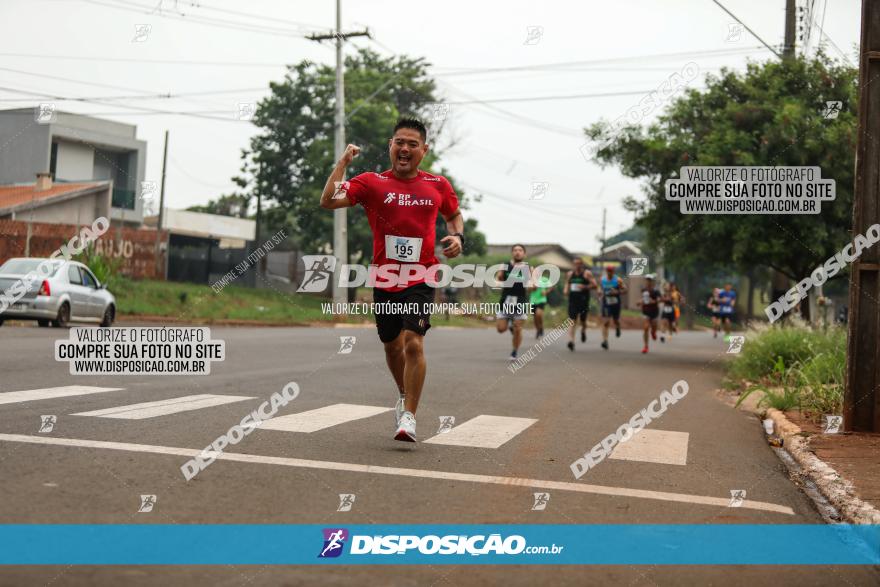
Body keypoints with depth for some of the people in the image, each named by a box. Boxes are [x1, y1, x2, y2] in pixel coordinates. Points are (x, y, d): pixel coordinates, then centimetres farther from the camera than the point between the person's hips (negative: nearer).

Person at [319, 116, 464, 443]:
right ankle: (404, 394, 43)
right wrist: (343, 162, -14)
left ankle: (408, 416, -11)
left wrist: (457, 237, 2)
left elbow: (454, 215, 22)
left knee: (413, 343, -18)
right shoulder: (372, 183, -1)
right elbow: (328, 201, -12)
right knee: (392, 346, 16)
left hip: (420, 280, -1)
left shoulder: (438, 185, 4)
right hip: (384, 281, 2)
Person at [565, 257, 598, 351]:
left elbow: (595, 285, -7)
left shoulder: (587, 273, -2)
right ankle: (571, 341, -18)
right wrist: (566, 290, 3)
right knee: (572, 321, -10)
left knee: (583, 320, 10)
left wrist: (585, 287, -21)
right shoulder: (570, 274, 11)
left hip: (583, 300, -2)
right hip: (572, 300, 2)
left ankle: (583, 331, 45)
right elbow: (567, 283, 24)